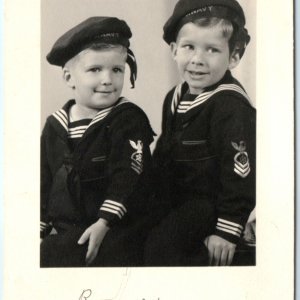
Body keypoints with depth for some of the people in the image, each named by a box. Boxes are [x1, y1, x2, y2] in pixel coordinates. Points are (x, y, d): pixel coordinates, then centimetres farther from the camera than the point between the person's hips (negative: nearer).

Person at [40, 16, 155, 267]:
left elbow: (126, 177, -16)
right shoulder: (55, 126, 8)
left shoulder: (129, 120, -7)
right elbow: (44, 182, 16)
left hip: (116, 230, -5)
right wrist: (39, 227, 12)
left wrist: (104, 223, -23)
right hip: (67, 231, 6)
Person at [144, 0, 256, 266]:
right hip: (176, 199, 9)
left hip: (209, 202, -9)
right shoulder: (175, 98, 6)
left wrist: (227, 231, -23)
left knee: (160, 244, -23)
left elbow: (239, 171, -23)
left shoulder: (232, 107, -21)